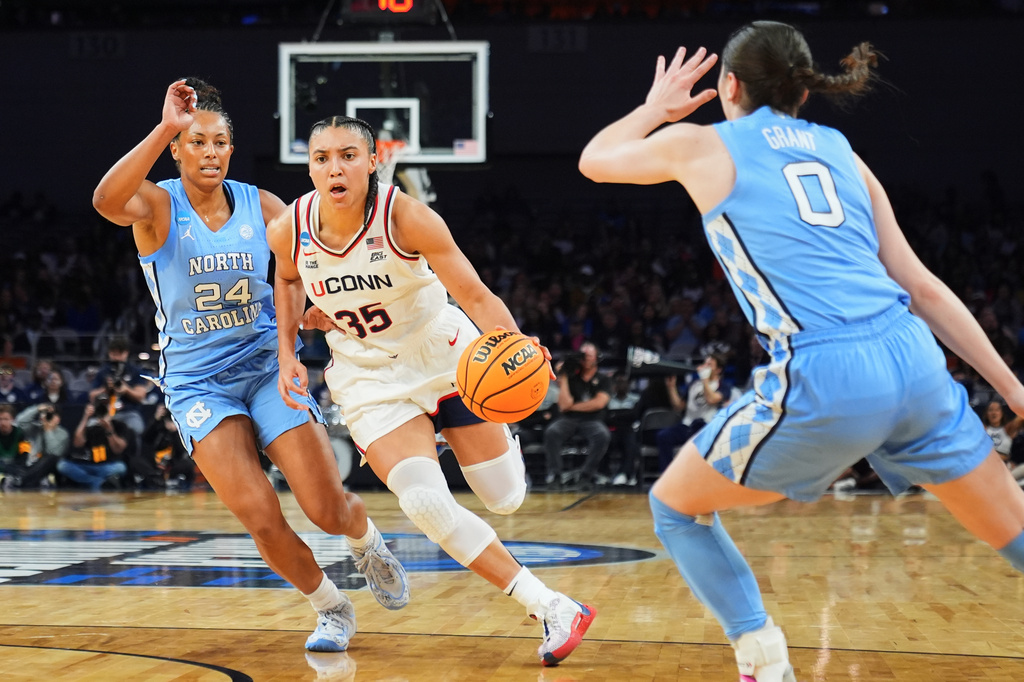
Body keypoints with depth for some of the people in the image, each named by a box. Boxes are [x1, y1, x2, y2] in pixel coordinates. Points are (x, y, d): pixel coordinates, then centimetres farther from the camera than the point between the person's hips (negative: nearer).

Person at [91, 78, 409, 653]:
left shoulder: (261, 207, 0)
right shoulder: (157, 206, -8)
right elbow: (107, 201, -33)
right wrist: (165, 128, -39)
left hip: (268, 367, 2)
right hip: (198, 382, -2)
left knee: (329, 510, -6)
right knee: (263, 520, -15)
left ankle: (368, 544, 32)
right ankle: (333, 610, 12)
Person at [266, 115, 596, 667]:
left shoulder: (407, 218, -25)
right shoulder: (288, 231, -15)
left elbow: (475, 296, -26)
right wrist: (287, 354, 1)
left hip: (444, 355, -1)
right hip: (370, 377, 1)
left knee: (506, 499, 6)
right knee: (424, 502, -21)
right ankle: (550, 608, -12)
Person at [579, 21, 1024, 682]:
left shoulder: (700, 144, 12)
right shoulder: (838, 149, 22)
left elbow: (594, 161, 32)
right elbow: (923, 287, 18)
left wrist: (655, 109, 48)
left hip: (823, 379, -4)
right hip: (916, 361, 5)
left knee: (675, 506, 18)